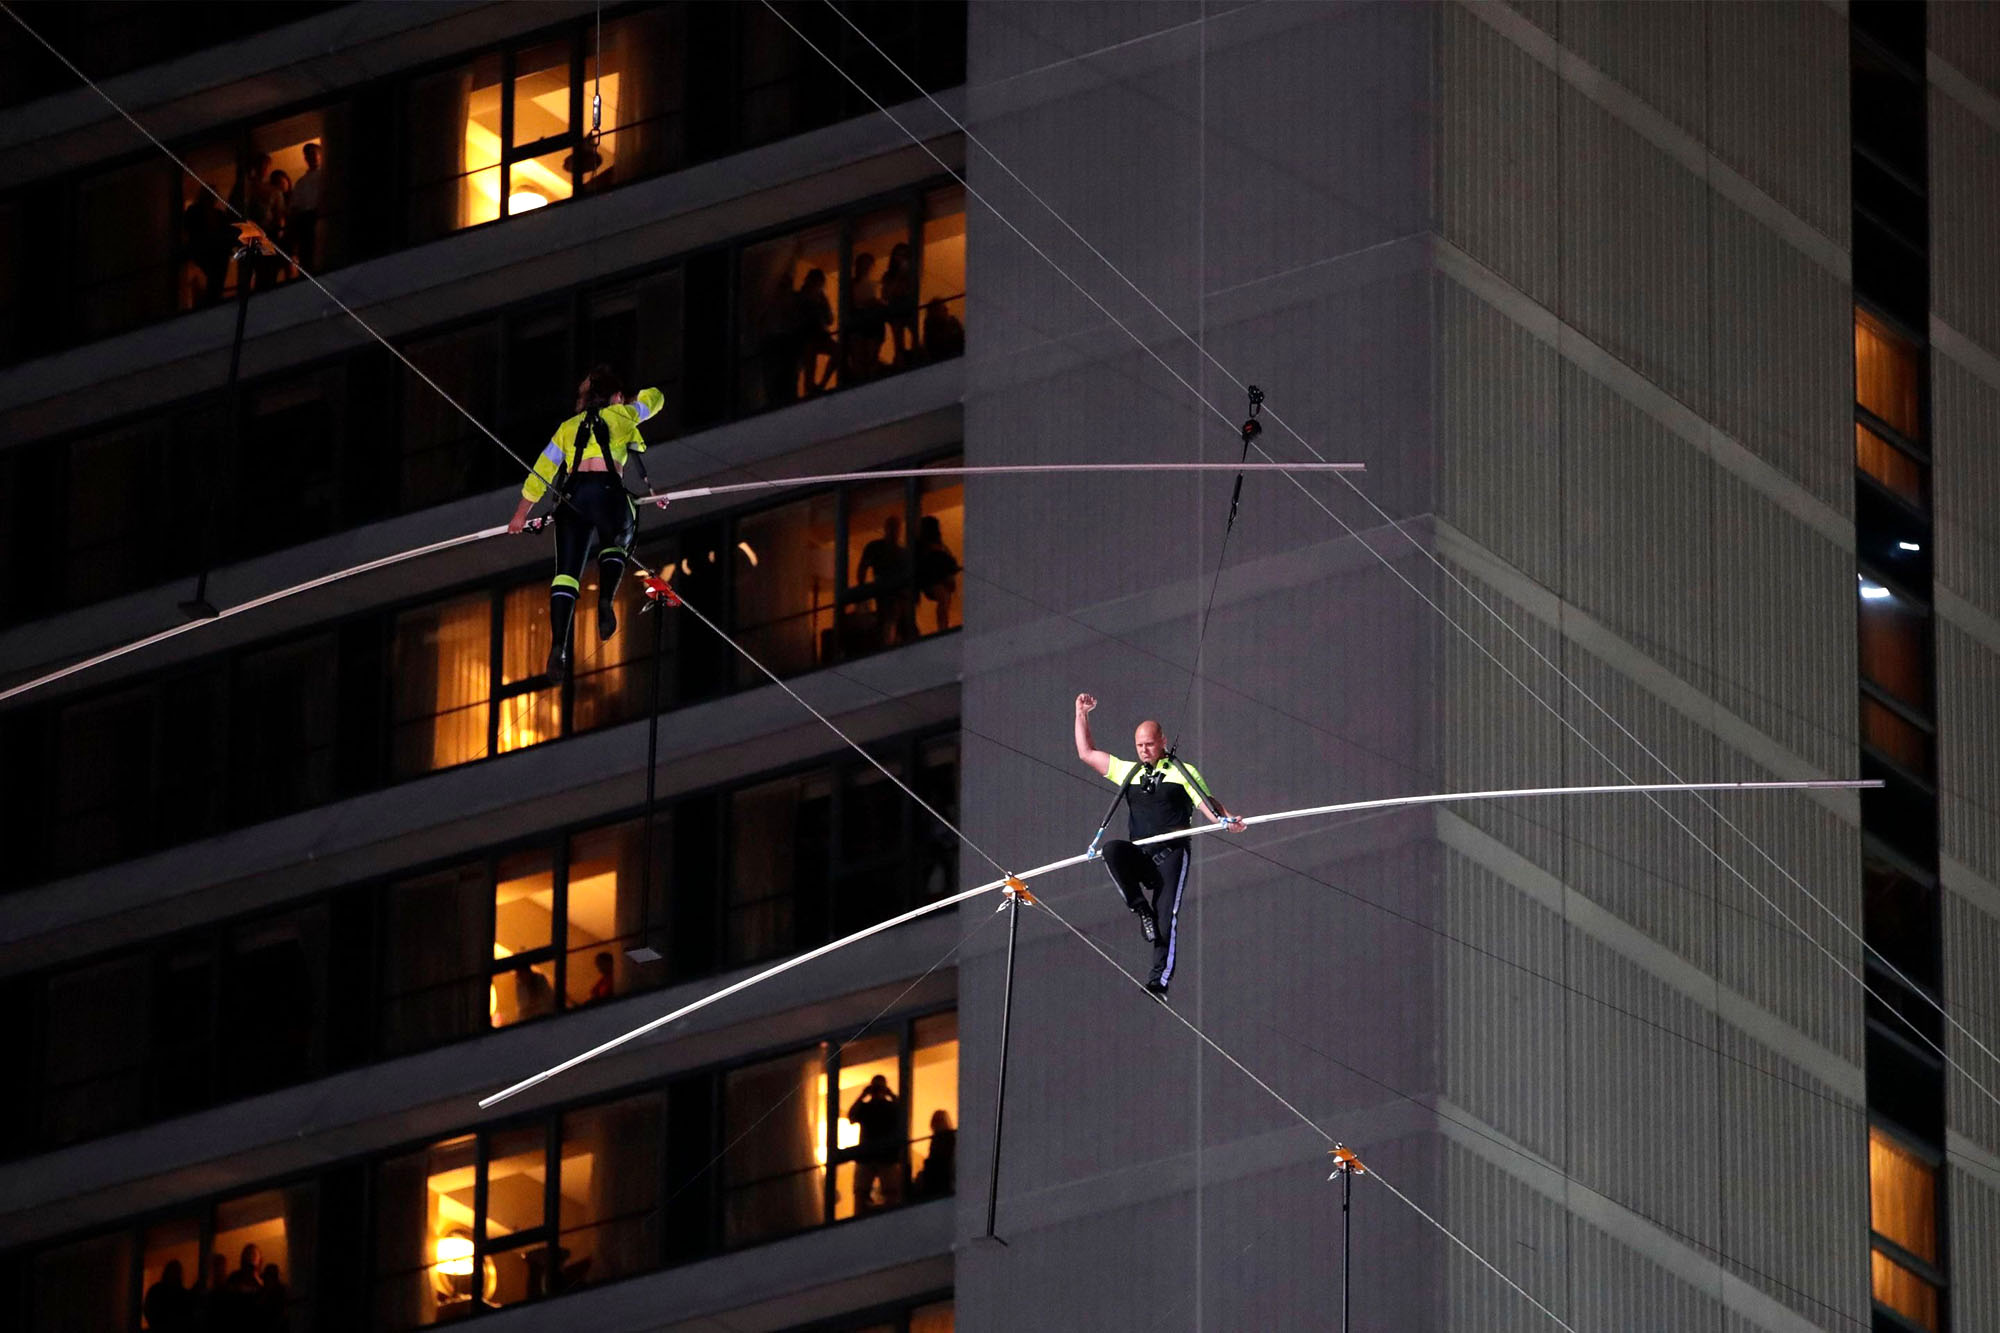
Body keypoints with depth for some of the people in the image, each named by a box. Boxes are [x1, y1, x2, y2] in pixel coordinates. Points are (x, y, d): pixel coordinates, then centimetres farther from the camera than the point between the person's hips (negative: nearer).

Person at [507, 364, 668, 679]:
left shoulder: (569, 427, 24)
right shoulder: (622, 416, 18)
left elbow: (541, 472, 22)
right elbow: (654, 398, 38)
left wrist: (521, 514, 29)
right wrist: (629, 404, 60)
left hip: (572, 496, 2)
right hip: (608, 491, -2)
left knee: (566, 573, -3)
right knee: (614, 546, 25)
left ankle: (558, 646, -22)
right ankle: (606, 599, -8)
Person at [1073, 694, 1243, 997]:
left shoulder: (1183, 773, 8)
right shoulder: (1128, 773, 20)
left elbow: (1207, 803, -2)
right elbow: (1086, 753, 26)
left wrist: (1227, 821, -23)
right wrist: (1081, 715, 22)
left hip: (1171, 855, -3)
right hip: (1139, 857, 3)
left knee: (1166, 917, -16)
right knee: (1112, 850, -30)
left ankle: (1160, 980, -19)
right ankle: (1141, 910, -21)